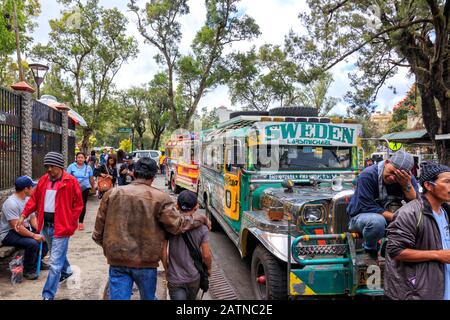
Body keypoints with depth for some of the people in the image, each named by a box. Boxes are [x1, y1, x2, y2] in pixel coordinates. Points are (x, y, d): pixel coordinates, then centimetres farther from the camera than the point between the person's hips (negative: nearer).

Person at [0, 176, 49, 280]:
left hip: (25, 228, 9)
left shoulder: (27, 199, 3)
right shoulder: (11, 203, -26)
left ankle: (37, 261, 21)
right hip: (9, 233, -9)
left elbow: (33, 218, 5)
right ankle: (28, 270, -7)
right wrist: (34, 235, -27)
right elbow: (17, 227, -30)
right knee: (33, 243, -30)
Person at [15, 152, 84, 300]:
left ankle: (48, 295, 6)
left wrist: (70, 223, -11)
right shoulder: (43, 180, 5)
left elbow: (78, 204, -8)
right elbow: (34, 199, 11)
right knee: (58, 254, 26)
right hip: (46, 225, 6)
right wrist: (23, 216, 3)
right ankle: (66, 271, 52)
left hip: (60, 226, -6)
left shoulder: (71, 181, -12)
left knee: (55, 263, -4)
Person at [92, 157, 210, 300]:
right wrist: (201, 219, 2)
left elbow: (99, 228, 5)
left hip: (117, 260, 2)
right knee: (148, 297, 21)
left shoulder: (112, 194, -1)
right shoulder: (160, 198, -12)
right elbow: (178, 225, -13)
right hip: (146, 261, -1)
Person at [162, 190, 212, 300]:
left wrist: (166, 268, 7)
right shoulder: (202, 228, -12)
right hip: (194, 277, 2)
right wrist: (209, 268, 11)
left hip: (174, 278, -1)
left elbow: (163, 251, -10)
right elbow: (206, 255, -9)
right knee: (191, 298, 25)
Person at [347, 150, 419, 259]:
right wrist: (395, 217, -28)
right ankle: (370, 250, -8)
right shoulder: (368, 175, -21)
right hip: (362, 216, -5)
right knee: (377, 221, -39)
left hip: (390, 218, 5)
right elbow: (367, 207, -24)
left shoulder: (408, 179, -6)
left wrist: (407, 185, -29)